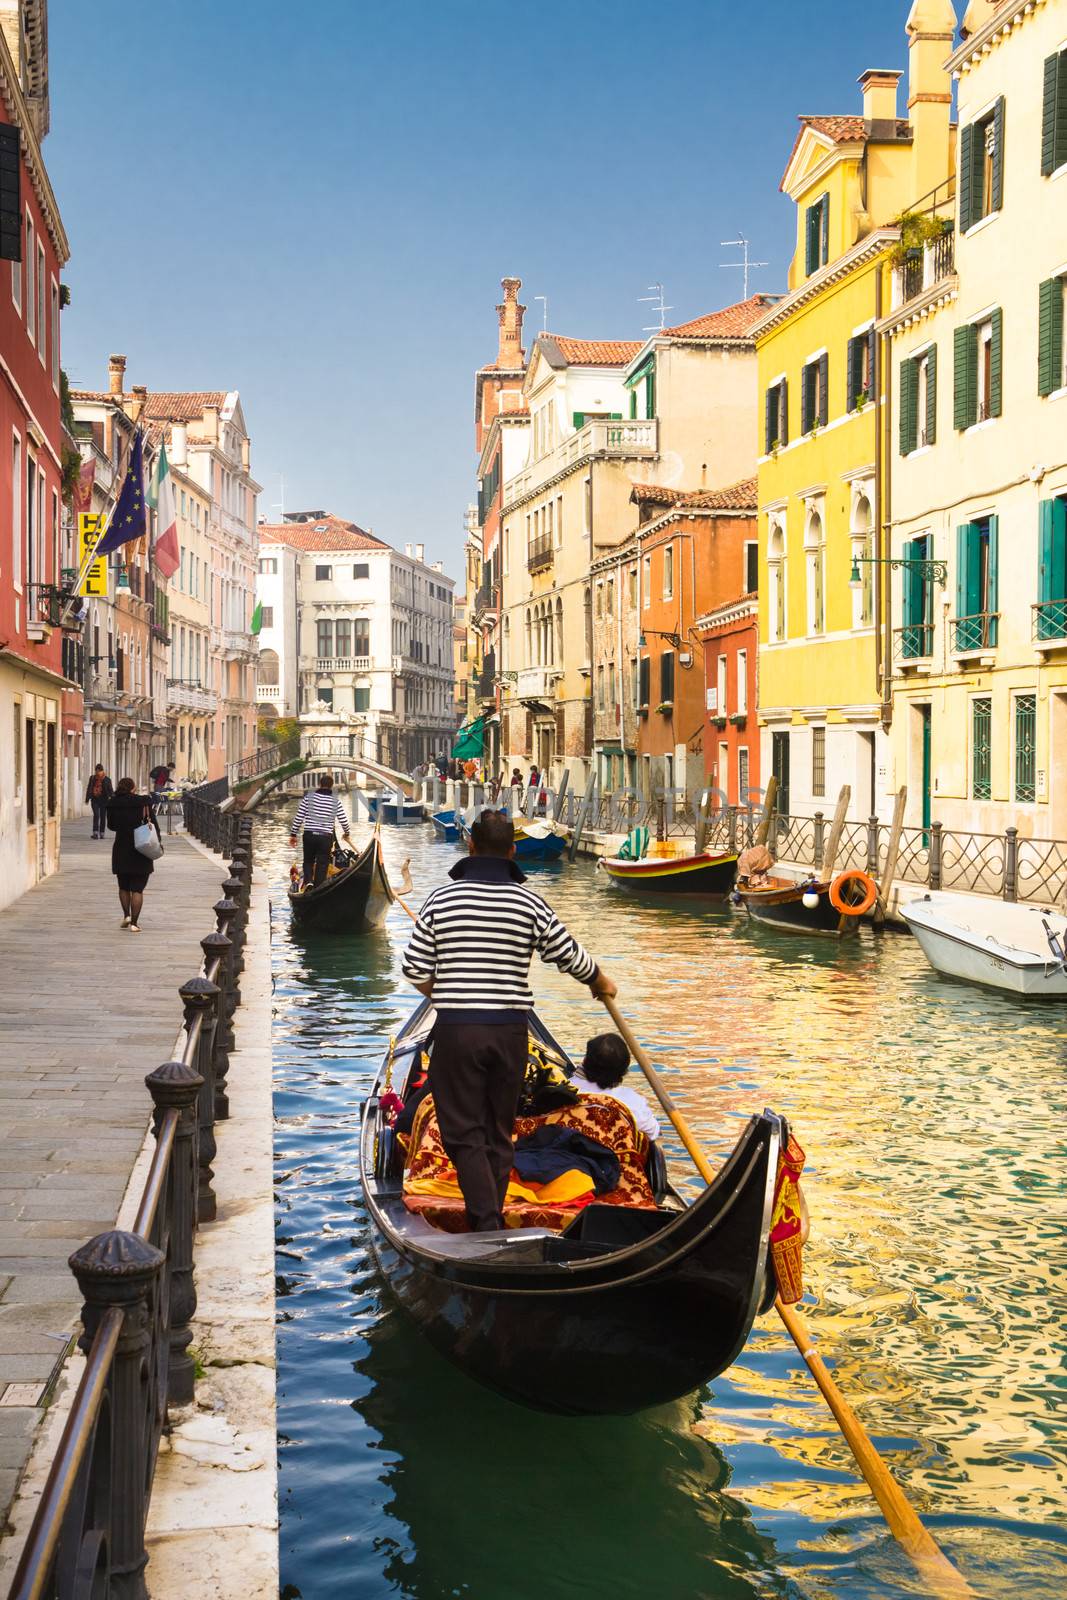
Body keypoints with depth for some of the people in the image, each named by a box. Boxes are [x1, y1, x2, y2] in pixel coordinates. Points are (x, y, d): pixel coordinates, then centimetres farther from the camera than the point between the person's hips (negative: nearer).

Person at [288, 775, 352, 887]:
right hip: (325, 837, -1)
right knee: (322, 865, 7)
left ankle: (308, 881, -6)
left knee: (308, 861, 17)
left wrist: (293, 834, 10)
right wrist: (347, 834, 24)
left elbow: (299, 817, 1)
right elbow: (343, 821, 4)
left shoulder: (309, 797, 1)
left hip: (309, 835, 1)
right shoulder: (336, 801, -1)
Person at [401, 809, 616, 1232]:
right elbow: (572, 957, 5)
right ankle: (491, 1222, 21)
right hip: (510, 1029, 2)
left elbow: (414, 969, -1)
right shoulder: (529, 903, -3)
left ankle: (486, 1222, -10)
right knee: (498, 1134, 15)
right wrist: (602, 984, 26)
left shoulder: (442, 899, -4)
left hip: (456, 1030, -2)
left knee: (463, 1133, 4)